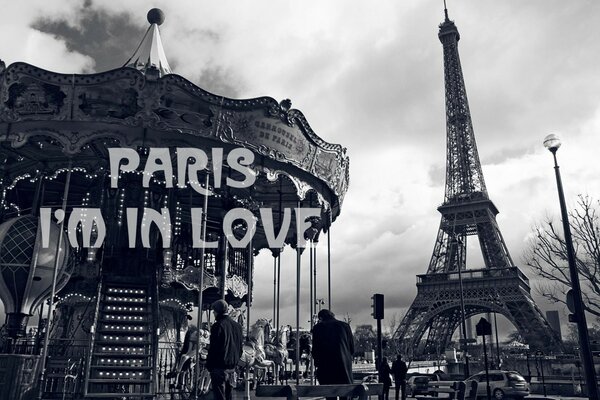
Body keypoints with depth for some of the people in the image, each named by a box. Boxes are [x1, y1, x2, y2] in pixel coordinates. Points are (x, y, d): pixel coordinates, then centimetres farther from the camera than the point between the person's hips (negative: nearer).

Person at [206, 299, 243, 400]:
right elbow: (241, 346, 14)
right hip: (232, 367, 7)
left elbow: (213, 348, -15)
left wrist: (208, 365, -6)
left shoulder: (218, 326, -14)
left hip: (219, 366, -7)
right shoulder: (237, 326, 9)